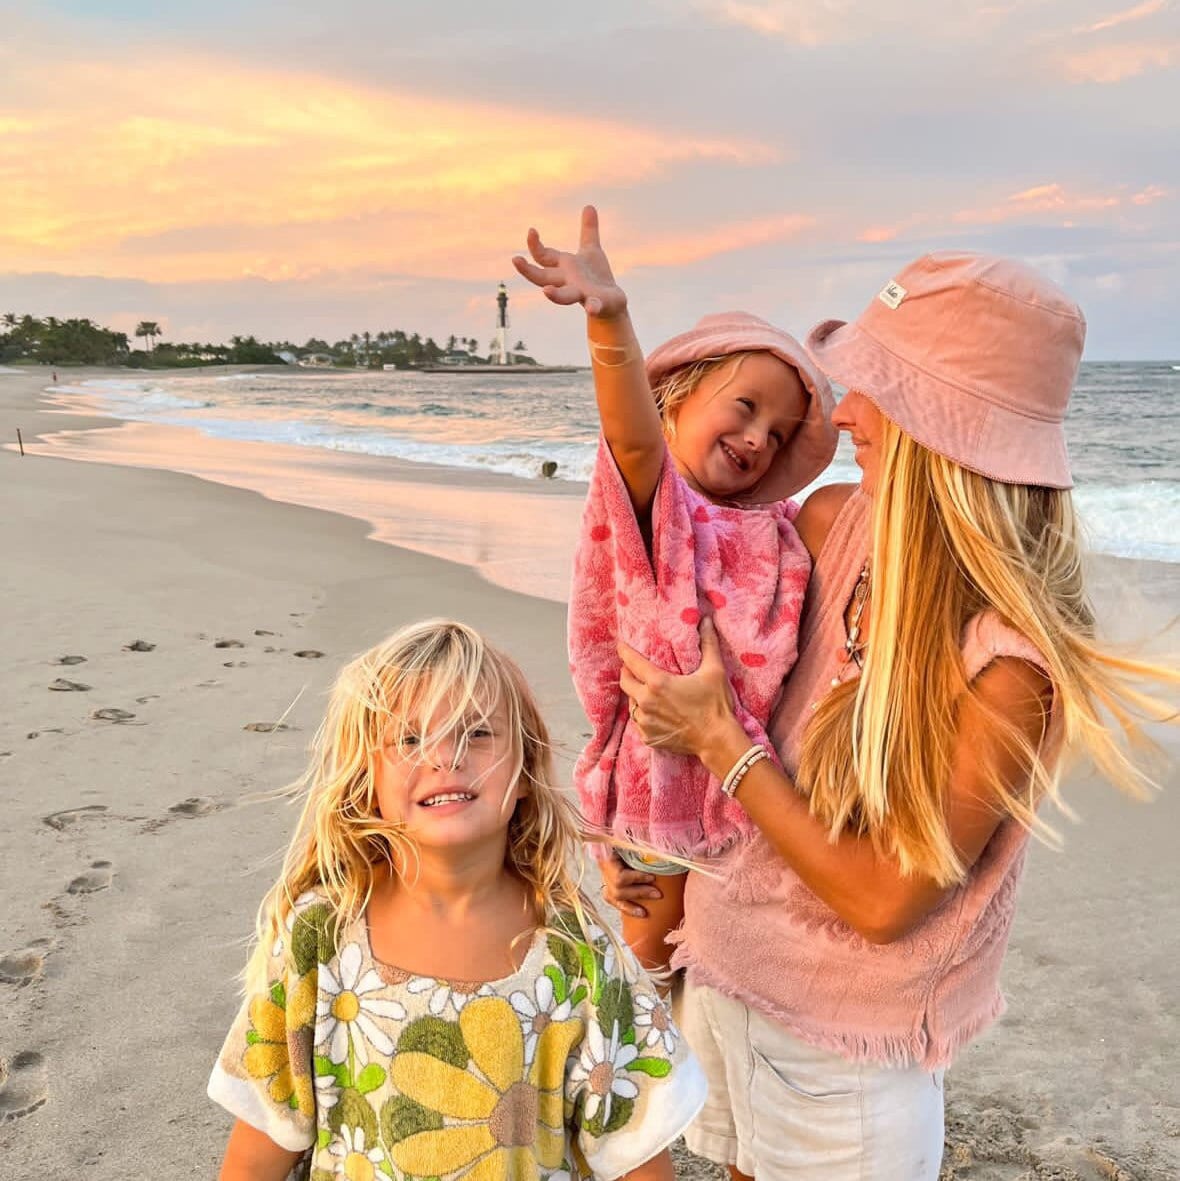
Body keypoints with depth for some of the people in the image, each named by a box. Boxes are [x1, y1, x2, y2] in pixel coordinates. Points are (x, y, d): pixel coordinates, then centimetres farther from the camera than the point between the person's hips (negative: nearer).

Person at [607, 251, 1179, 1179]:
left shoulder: (1009, 660, -28)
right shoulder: (833, 524, -11)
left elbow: (886, 903, -24)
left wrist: (719, 740, -23)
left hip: (844, 1050, -5)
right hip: (722, 969, 5)